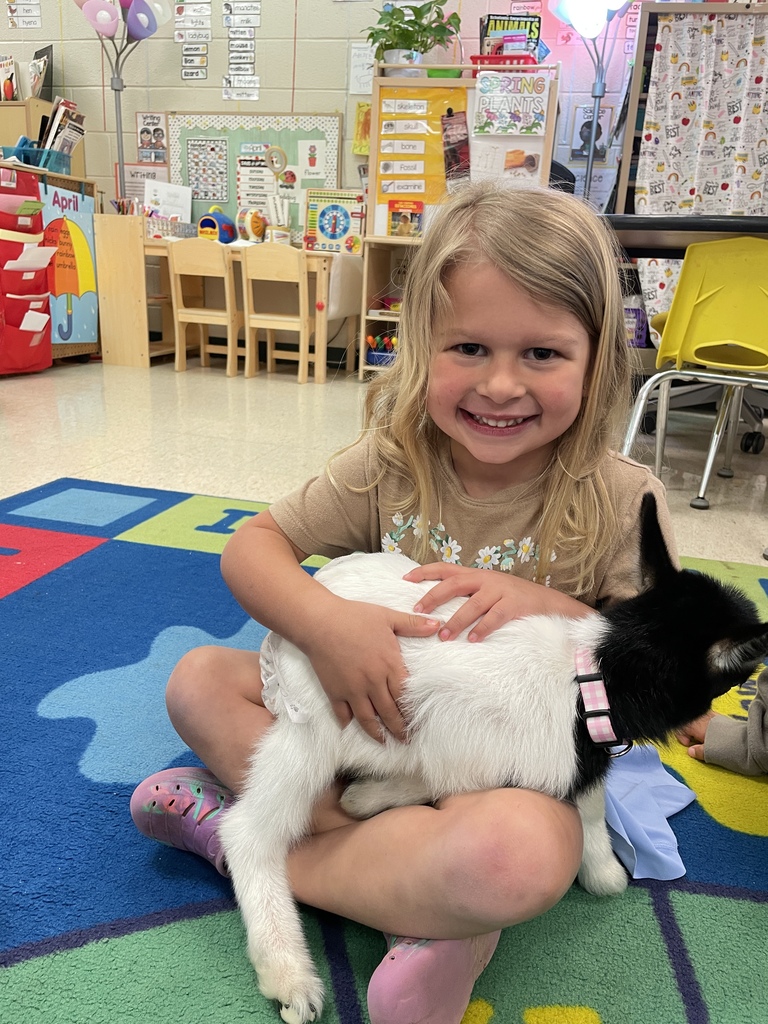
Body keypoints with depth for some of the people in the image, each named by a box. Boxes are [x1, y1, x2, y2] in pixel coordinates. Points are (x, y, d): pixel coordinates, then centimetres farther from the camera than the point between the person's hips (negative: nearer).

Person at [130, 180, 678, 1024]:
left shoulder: (622, 504, -14)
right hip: (373, 725, 4)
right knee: (199, 680, -9)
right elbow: (250, 548, -6)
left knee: (521, 852, -37)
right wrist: (325, 624, -27)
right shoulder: (392, 465, -8)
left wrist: (547, 608, -26)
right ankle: (421, 896, -18)